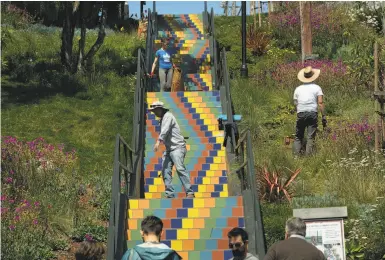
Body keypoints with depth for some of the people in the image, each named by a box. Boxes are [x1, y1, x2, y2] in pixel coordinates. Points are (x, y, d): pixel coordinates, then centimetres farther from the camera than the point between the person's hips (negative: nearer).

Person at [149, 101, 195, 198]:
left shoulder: (168, 116, -6)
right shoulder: (163, 118, 23)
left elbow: (165, 130, -22)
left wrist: (158, 141, -34)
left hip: (177, 147, -9)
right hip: (169, 148, 9)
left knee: (180, 168, -21)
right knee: (165, 171, -2)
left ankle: (190, 193, -24)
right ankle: (170, 194, -3)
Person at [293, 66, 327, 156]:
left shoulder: (298, 89, 13)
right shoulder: (316, 88, 7)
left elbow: (295, 103, 9)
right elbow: (320, 102, -2)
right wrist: (323, 116, 0)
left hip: (300, 114, 2)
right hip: (313, 113, -1)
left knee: (298, 137, 10)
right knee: (310, 137, 0)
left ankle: (296, 154, -1)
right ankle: (308, 154, -7)